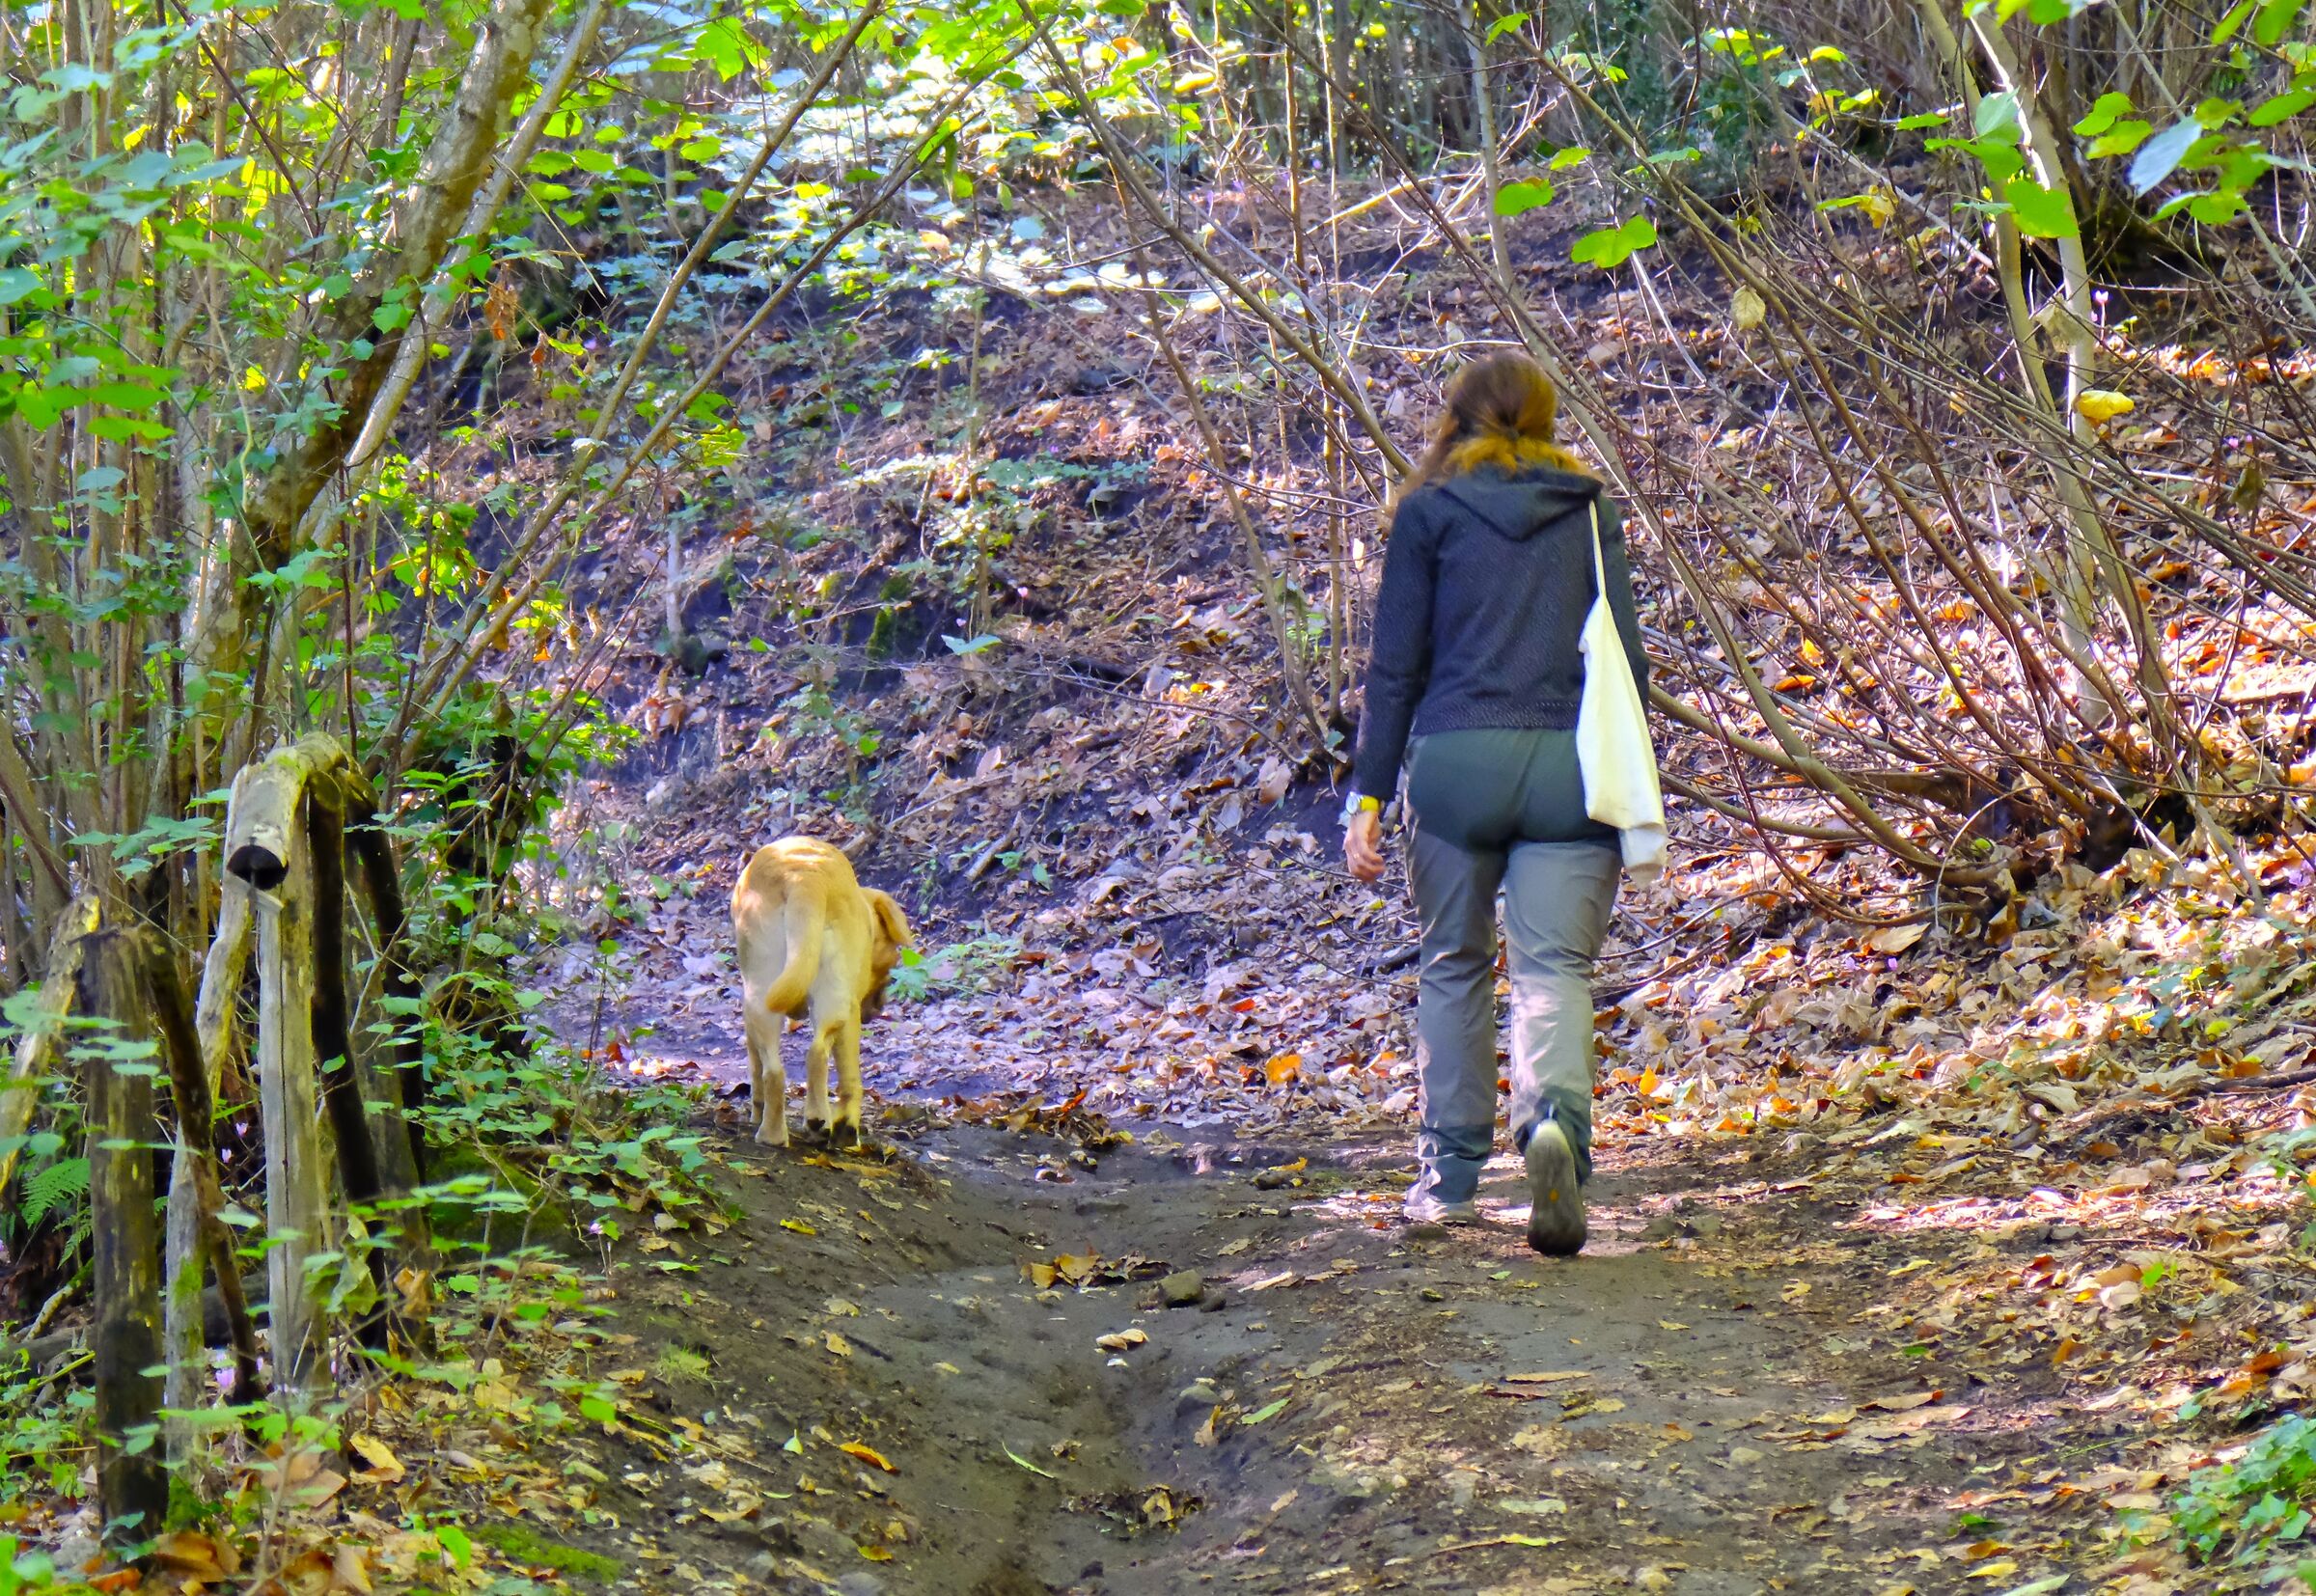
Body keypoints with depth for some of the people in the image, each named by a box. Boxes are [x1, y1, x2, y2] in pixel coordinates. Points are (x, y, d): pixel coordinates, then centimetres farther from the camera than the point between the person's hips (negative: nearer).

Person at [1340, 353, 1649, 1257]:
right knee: (1555, 968, -2)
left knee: (1454, 965, 14)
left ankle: (1450, 1175, 18)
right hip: (1570, 763, 1)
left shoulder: (1429, 512, 6)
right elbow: (1624, 656, 10)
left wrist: (1366, 795, 4)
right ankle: (1556, 1116, -30)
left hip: (1457, 758, -1)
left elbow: (1396, 666, 2)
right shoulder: (1591, 510, 12)